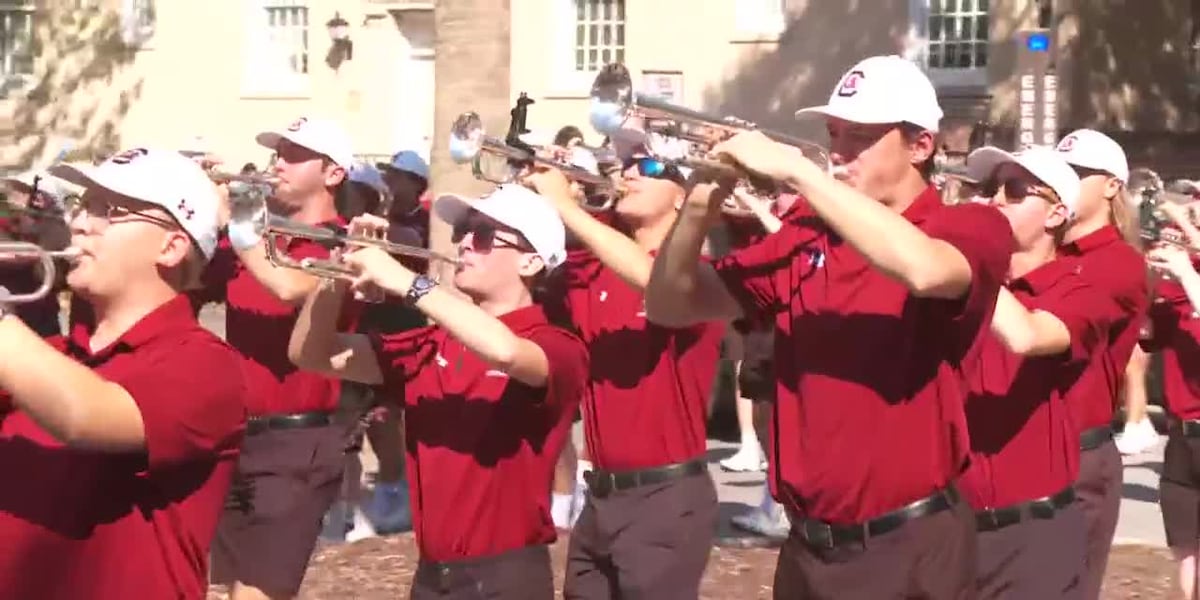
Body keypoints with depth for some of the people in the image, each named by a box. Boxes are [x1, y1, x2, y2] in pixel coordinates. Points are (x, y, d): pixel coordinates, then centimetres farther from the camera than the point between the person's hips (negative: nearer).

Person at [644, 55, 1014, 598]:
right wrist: (700, 209, -12)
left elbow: (923, 270, -29)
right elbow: (670, 307, 6)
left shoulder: (973, 227, -5)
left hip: (911, 548, -4)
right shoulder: (804, 237, 6)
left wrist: (796, 170, -24)